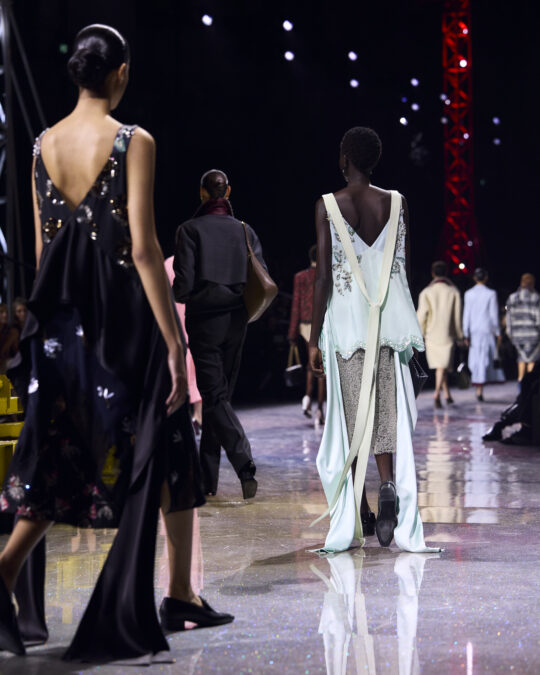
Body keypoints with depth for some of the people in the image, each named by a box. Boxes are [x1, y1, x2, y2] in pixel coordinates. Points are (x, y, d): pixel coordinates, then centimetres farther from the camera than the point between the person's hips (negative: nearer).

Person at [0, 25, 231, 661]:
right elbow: (143, 248, -15)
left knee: (59, 456, 11)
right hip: (125, 315, -5)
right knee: (164, 453, 9)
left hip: (63, 319, 5)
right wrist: (174, 341, -13)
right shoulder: (133, 142, -10)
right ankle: (179, 593, 18)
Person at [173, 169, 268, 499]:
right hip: (236, 320, 4)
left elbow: (184, 283, -12)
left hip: (204, 320, -4)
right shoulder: (244, 230, 5)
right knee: (220, 394, 13)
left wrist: (183, 295, 10)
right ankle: (208, 479, 18)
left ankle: (245, 464, -25)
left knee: (215, 396, -5)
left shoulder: (191, 229, -7)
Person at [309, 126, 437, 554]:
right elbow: (405, 270, 7)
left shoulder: (328, 206, -4)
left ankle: (360, 510, 10)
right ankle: (389, 484, -18)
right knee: (385, 410, 4)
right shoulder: (396, 203, 4)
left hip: (347, 319, -2)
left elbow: (323, 276, -7)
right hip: (389, 319, 2)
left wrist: (314, 337, -2)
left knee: (352, 413, 6)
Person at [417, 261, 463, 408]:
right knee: (442, 365, -2)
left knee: (439, 364, 15)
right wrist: (459, 334, 8)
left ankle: (447, 394, 22)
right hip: (447, 334, -1)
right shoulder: (453, 291, -1)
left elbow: (422, 315, -5)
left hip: (431, 334, 1)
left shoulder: (426, 292, -1)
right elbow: (457, 315, 0)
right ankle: (437, 393, -21)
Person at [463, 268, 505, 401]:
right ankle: (479, 390, -3)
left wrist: (466, 334, 7)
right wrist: (498, 332, 3)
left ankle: (478, 388, 12)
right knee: (484, 360, 0)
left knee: (475, 360, 10)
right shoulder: (491, 294, -7)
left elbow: (466, 315, 2)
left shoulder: (468, 294, 1)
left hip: (473, 331, 3)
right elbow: (494, 315, -5)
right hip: (487, 330, -3)